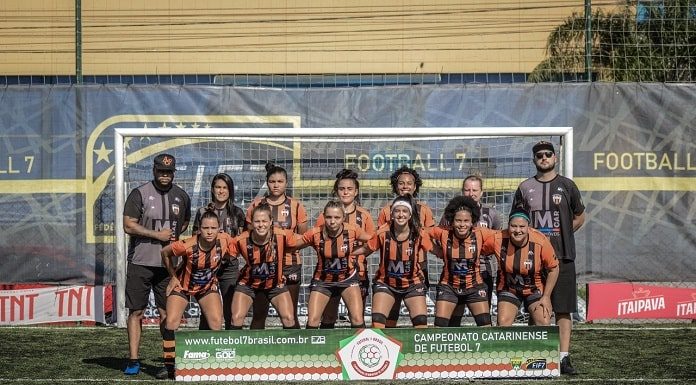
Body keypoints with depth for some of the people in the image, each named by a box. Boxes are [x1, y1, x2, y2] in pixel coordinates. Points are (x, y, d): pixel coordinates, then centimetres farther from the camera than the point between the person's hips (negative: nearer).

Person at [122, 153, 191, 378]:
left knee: (166, 314, 3)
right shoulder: (139, 194, -3)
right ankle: (133, 361, 4)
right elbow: (128, 226, -8)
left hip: (168, 264, 3)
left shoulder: (181, 197, 10)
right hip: (140, 263, -2)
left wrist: (174, 236, 9)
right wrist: (158, 235, -10)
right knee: (136, 311, 0)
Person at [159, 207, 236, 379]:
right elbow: (165, 253, -13)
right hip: (183, 285, -2)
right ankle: (170, 370, -4)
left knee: (217, 323, -10)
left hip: (208, 285, 2)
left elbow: (231, 256, -2)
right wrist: (173, 276, -7)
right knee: (171, 322, -13)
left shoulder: (225, 240, -26)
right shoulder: (188, 245, -33)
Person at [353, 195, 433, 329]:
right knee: (377, 321, -13)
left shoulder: (419, 234, -14)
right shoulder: (383, 233, -15)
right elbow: (366, 249, -3)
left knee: (421, 321, -10)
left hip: (413, 283, 0)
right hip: (386, 283, 0)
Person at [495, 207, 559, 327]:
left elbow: (553, 269, -11)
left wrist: (546, 296, -9)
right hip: (508, 290, 1)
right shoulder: (499, 240, -22)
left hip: (535, 289, -1)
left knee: (544, 323, -14)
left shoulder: (540, 241, -26)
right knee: (503, 323, -13)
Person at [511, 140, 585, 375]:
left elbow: (579, 217, 15)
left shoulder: (567, 186, 7)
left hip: (562, 256, -1)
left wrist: (562, 236, 5)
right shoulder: (525, 188, 9)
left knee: (563, 309, -3)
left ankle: (564, 357, -1)